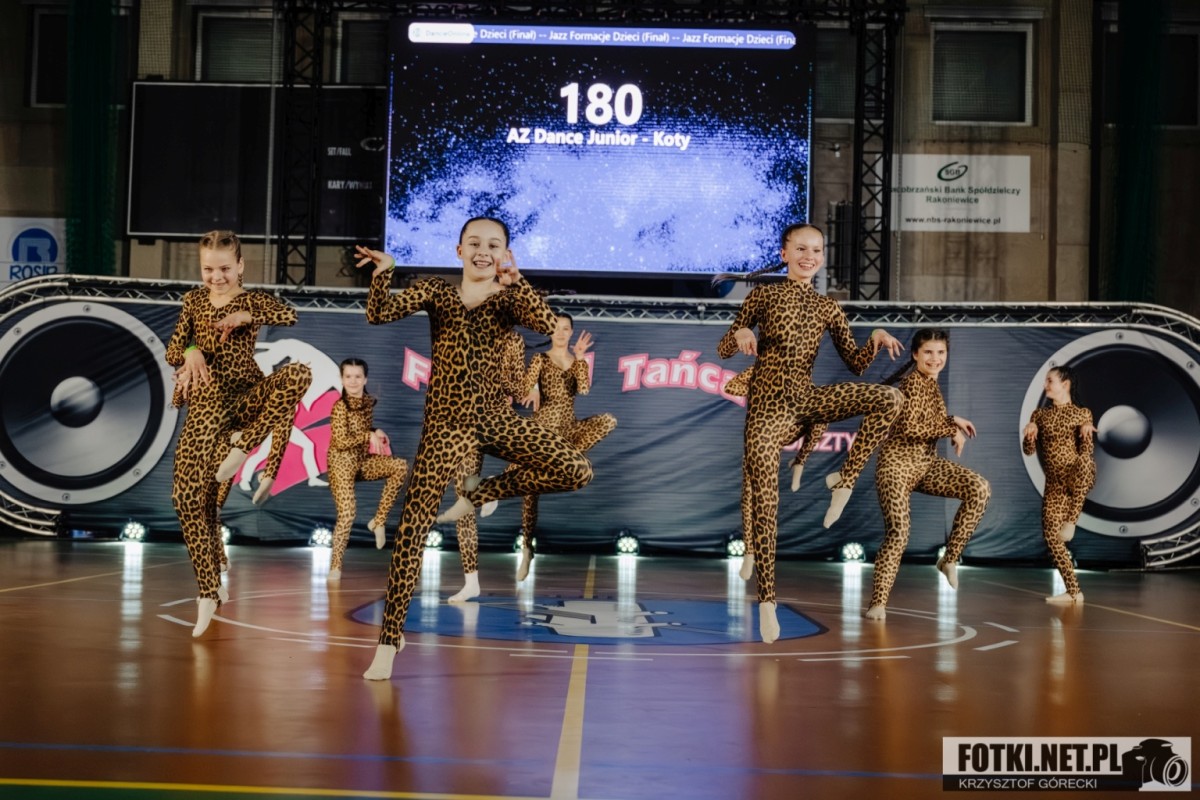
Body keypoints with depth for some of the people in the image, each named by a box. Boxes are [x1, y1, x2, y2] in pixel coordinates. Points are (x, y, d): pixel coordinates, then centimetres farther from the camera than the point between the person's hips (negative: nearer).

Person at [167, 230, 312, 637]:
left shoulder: (253, 300, 0)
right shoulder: (193, 300, 8)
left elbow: (290, 316, -21)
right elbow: (172, 350, 4)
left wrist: (246, 316, -35)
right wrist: (190, 352, -19)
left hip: (248, 396, -2)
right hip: (207, 404, 2)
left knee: (299, 373, -33)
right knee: (189, 493, -5)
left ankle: (241, 444, -17)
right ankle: (209, 590, 7)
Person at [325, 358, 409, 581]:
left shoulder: (368, 402, 4)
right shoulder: (340, 406, -16)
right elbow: (340, 441, -19)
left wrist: (376, 434, -2)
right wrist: (369, 436, -15)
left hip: (363, 460, 6)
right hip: (342, 463, -6)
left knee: (401, 466, -13)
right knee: (347, 514, -12)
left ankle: (379, 520, -6)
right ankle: (335, 566, 3)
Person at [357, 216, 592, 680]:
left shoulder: (507, 299, 6)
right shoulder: (435, 292, 5)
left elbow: (547, 326, -15)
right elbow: (379, 316, -9)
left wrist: (515, 281, -23)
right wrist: (383, 273, -24)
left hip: (493, 420, 2)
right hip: (446, 424, -2)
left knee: (576, 471, -10)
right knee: (413, 525, -9)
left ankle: (478, 494, 7)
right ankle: (390, 637, 1)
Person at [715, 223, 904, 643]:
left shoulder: (828, 308, 12)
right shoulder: (763, 295, 4)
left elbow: (856, 362, 11)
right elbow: (723, 350, 3)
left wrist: (876, 339, -9)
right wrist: (740, 333, -19)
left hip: (807, 398, 3)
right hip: (768, 402, -3)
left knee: (891, 398, -16)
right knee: (763, 499, -6)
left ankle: (844, 481, -6)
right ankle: (767, 600, 4)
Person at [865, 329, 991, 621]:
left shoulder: (930, 382, 12)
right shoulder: (913, 382, -15)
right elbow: (910, 427, -24)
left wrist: (952, 420, 9)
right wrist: (951, 429, -15)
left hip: (926, 463, 8)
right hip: (898, 463, -8)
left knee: (980, 488, -13)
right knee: (898, 531, -14)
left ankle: (950, 558, -4)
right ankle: (878, 603, -1)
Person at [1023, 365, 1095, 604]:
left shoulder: (1081, 413, 4)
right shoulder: (1040, 414, 12)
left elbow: (1087, 451, -3)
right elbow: (1029, 450, 7)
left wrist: (1086, 433, -22)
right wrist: (1029, 434, -13)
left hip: (1078, 478, -4)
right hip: (1054, 483, 4)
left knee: (1082, 463, -39)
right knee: (1050, 535, -5)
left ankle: (1070, 522, -28)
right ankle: (1073, 591, 3)